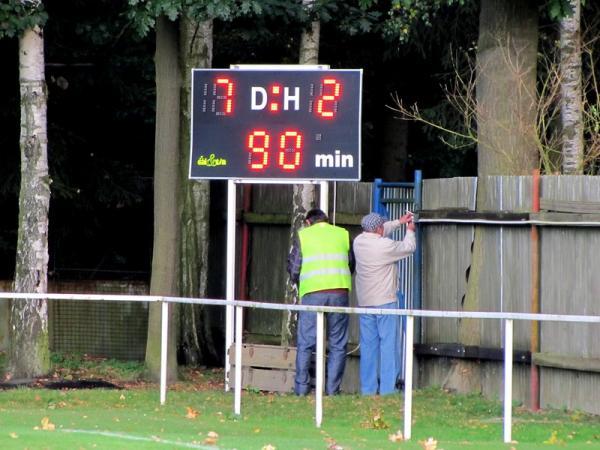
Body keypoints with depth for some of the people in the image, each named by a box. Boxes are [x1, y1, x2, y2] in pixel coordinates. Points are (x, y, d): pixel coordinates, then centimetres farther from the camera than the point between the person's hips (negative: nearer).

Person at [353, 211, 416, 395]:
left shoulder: (359, 241, 3)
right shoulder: (385, 245, -16)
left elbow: (378, 233, 23)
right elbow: (408, 247, 1)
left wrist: (399, 222, 29)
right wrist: (410, 231, 21)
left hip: (365, 302, 6)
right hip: (385, 301, -6)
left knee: (368, 345, 9)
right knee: (388, 344, -4)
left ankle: (367, 389, 9)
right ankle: (387, 389, -8)